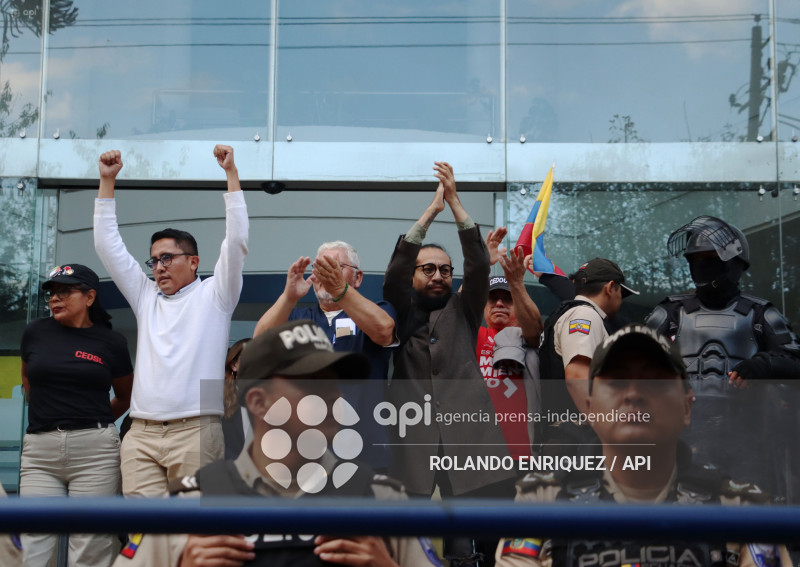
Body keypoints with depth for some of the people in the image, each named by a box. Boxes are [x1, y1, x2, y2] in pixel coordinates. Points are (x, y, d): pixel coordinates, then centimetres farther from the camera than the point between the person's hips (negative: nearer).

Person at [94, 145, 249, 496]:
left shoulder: (213, 295, 9)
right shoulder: (146, 297, 20)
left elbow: (236, 240, -2)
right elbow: (108, 245, 21)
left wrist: (231, 171, -4)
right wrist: (107, 180, 17)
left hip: (196, 431, -4)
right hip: (141, 434, 4)